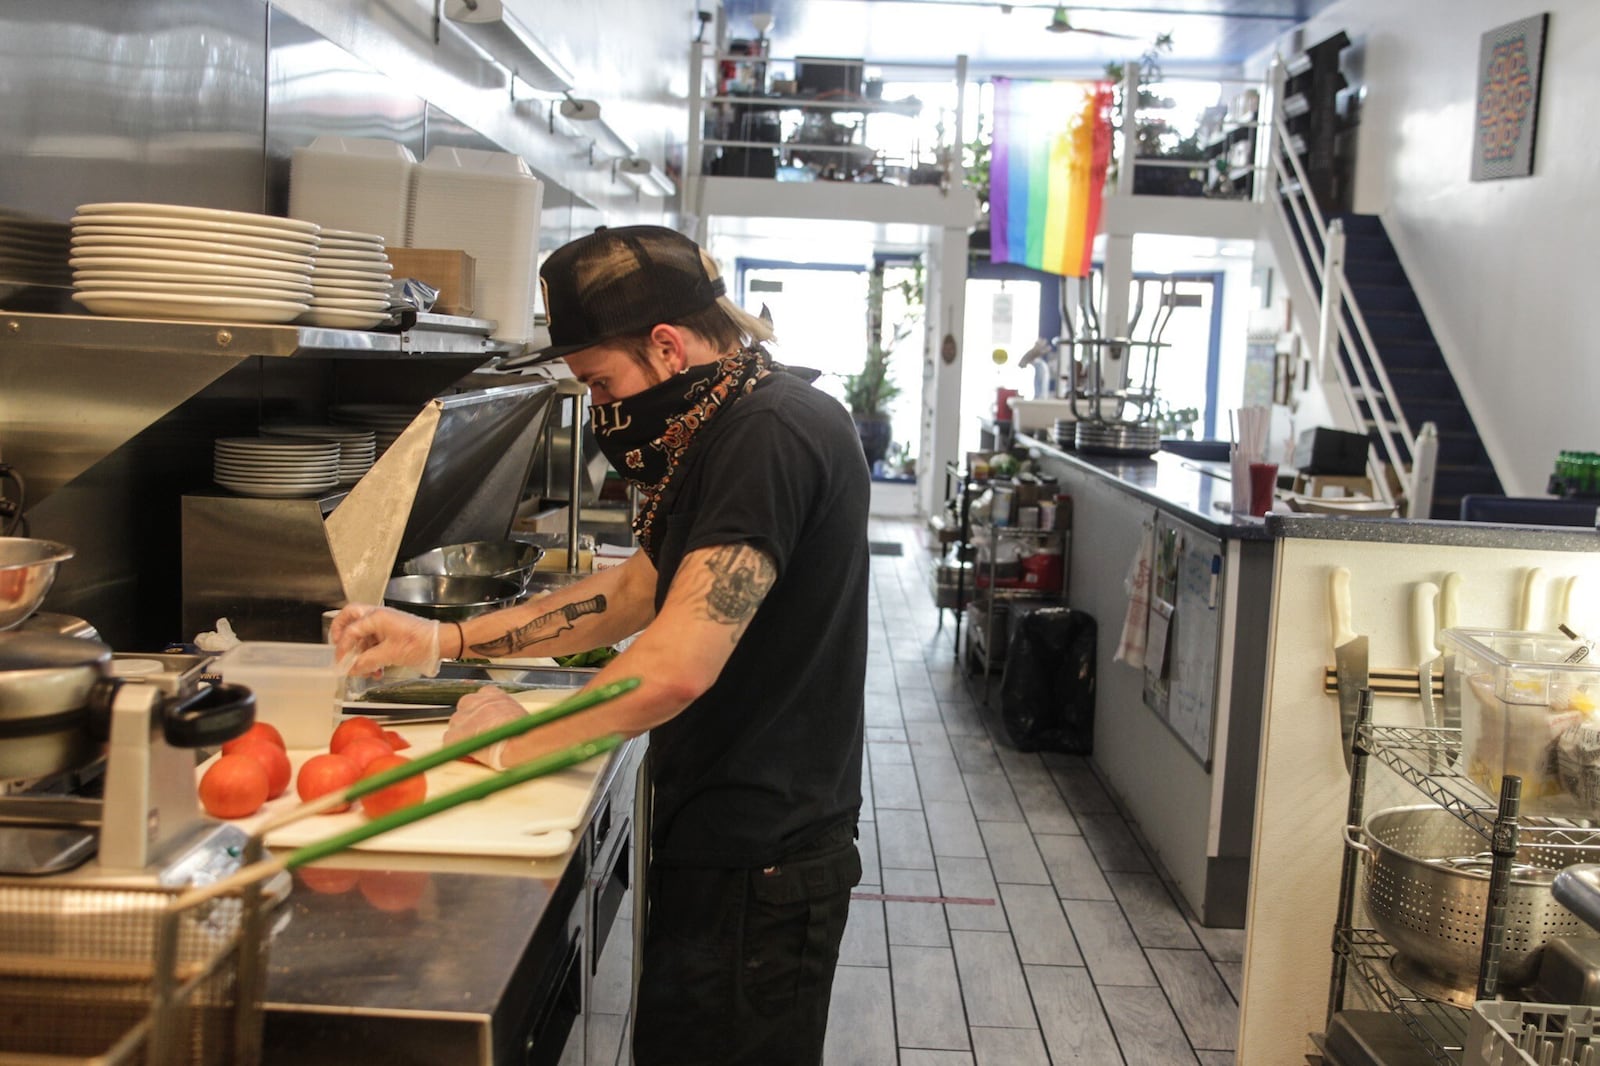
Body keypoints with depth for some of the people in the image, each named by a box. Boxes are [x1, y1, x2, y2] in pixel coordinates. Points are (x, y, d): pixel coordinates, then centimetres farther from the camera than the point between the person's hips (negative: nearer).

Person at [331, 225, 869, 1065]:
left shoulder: (774, 434, -23)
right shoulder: (727, 428, 11)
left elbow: (678, 666, -27)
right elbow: (635, 589, 16)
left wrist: (521, 743, -11)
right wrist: (443, 640, 10)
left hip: (757, 862, -9)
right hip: (727, 837, 10)